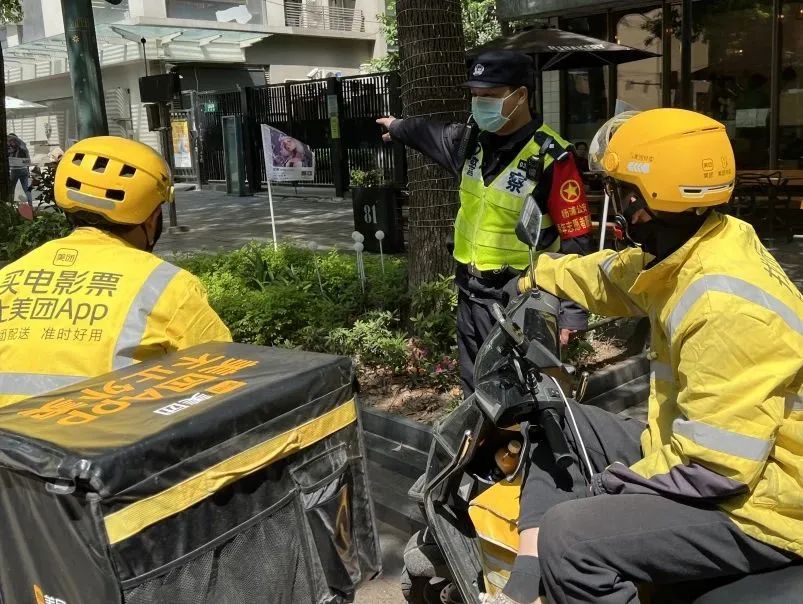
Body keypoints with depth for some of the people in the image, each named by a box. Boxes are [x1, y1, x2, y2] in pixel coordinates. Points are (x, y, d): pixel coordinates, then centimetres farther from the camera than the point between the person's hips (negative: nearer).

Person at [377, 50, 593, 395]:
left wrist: (573, 311, -19)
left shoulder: (551, 158, -17)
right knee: (474, 395, 18)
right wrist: (398, 128, 47)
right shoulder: (472, 141, 5)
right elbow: (432, 133, 29)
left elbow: (576, 243, -16)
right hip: (470, 295, 7)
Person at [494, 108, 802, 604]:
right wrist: (534, 279, 34)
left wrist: (605, 486, -16)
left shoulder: (727, 306, -30)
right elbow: (613, 276, 20)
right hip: (699, 454, 10)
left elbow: (713, 466, -30)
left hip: (753, 510, -10)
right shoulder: (689, 251, -1)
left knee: (568, 537, -28)